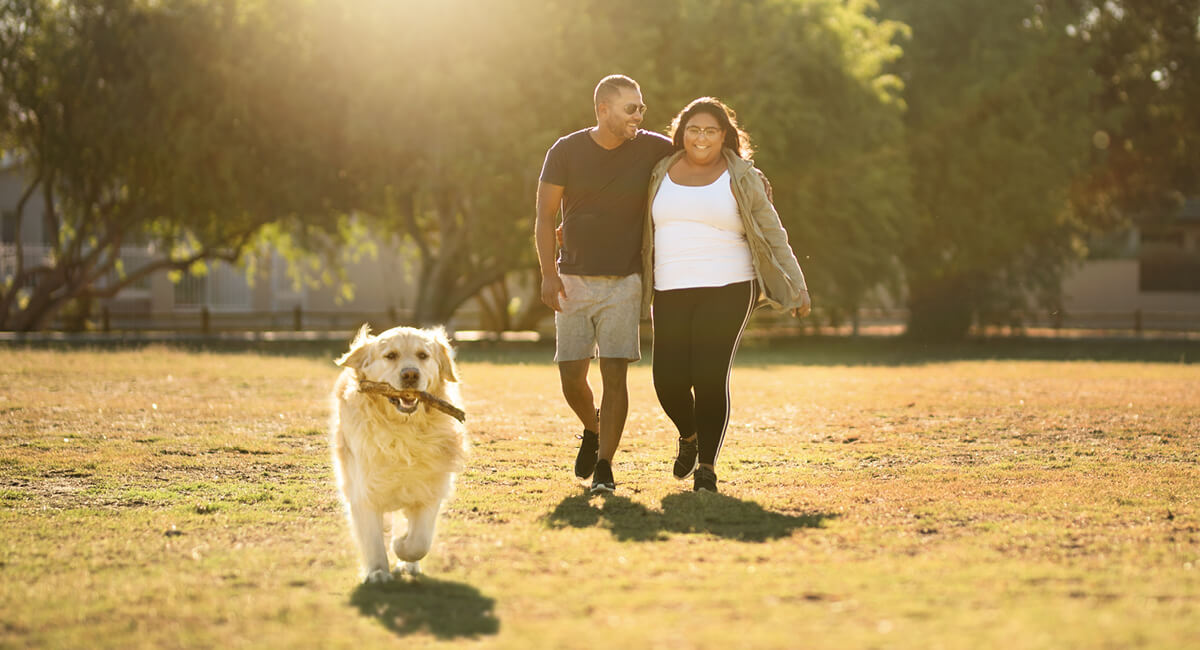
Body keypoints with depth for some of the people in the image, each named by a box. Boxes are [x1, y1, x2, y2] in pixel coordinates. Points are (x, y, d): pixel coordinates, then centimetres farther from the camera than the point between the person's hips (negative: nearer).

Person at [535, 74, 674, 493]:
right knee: (571, 377, 1)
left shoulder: (652, 149, -2)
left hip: (624, 282, 0)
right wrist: (548, 274, -12)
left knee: (614, 373, -9)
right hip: (574, 281, 1)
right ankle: (592, 430, 32)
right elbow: (545, 217, -1)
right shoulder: (565, 152, -4)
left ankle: (604, 468, -2)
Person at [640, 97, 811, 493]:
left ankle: (707, 467, 0)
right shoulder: (662, 175, 10)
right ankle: (689, 437, 28)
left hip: (725, 291, -3)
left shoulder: (741, 179, 1)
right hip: (671, 294, 3)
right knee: (669, 381, -4)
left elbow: (771, 235, 4)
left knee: (711, 378, -12)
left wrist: (796, 287, 0)